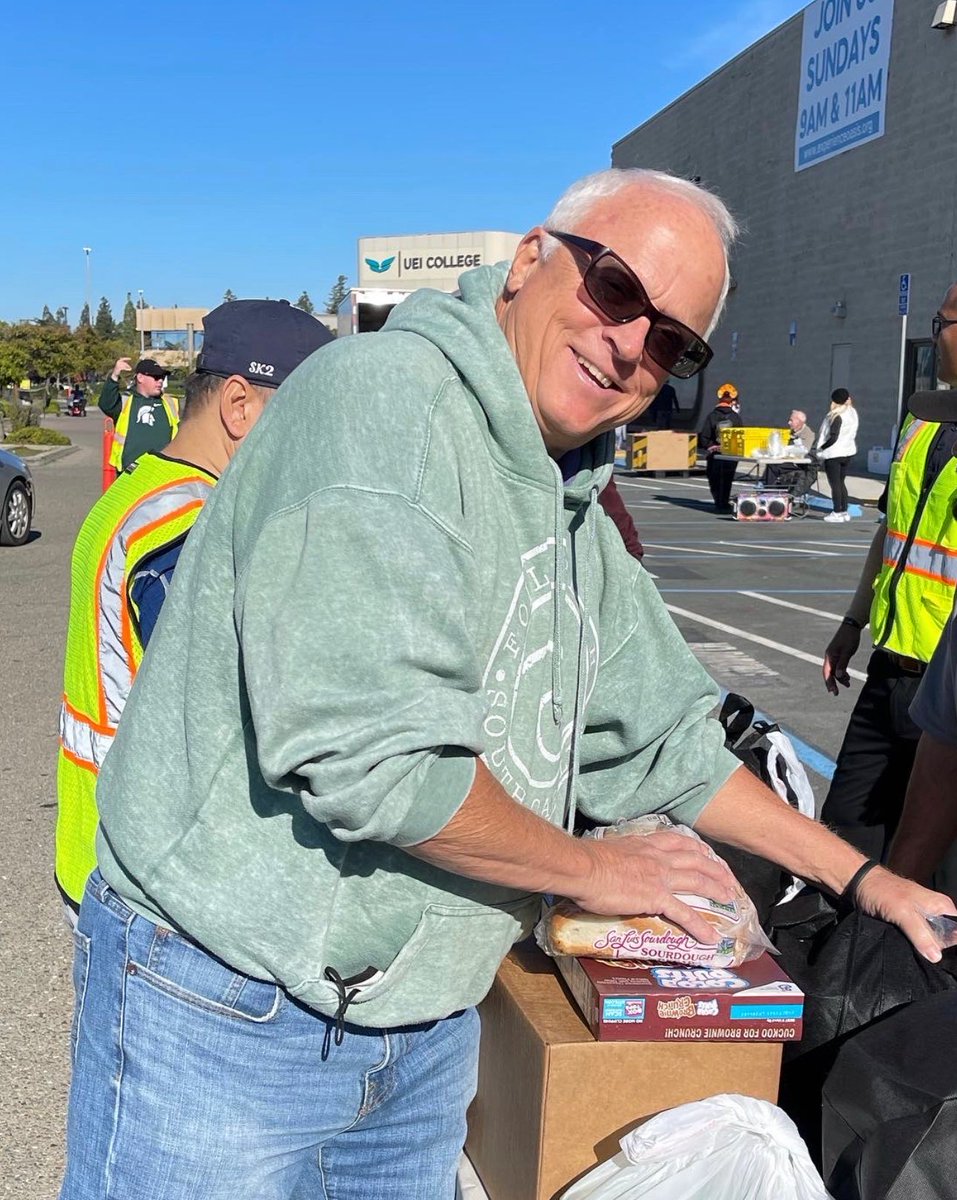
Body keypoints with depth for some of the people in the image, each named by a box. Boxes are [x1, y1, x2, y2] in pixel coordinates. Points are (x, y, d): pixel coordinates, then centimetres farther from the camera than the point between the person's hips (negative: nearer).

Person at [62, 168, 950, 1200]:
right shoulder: (384, 393, -20)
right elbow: (368, 750, -29)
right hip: (228, 1010, -8)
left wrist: (860, 878, 18)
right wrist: (588, 867, -12)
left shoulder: (575, 515, 10)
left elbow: (664, 741, 19)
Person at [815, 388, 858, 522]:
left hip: (833, 453, -8)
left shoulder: (837, 417, -19)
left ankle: (837, 513, 3)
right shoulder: (852, 413, 5)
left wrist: (820, 448, -13)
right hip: (848, 451, 8)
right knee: (841, 482, 17)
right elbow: (853, 434, 10)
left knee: (835, 484, 0)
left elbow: (833, 438, -24)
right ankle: (844, 511, 19)